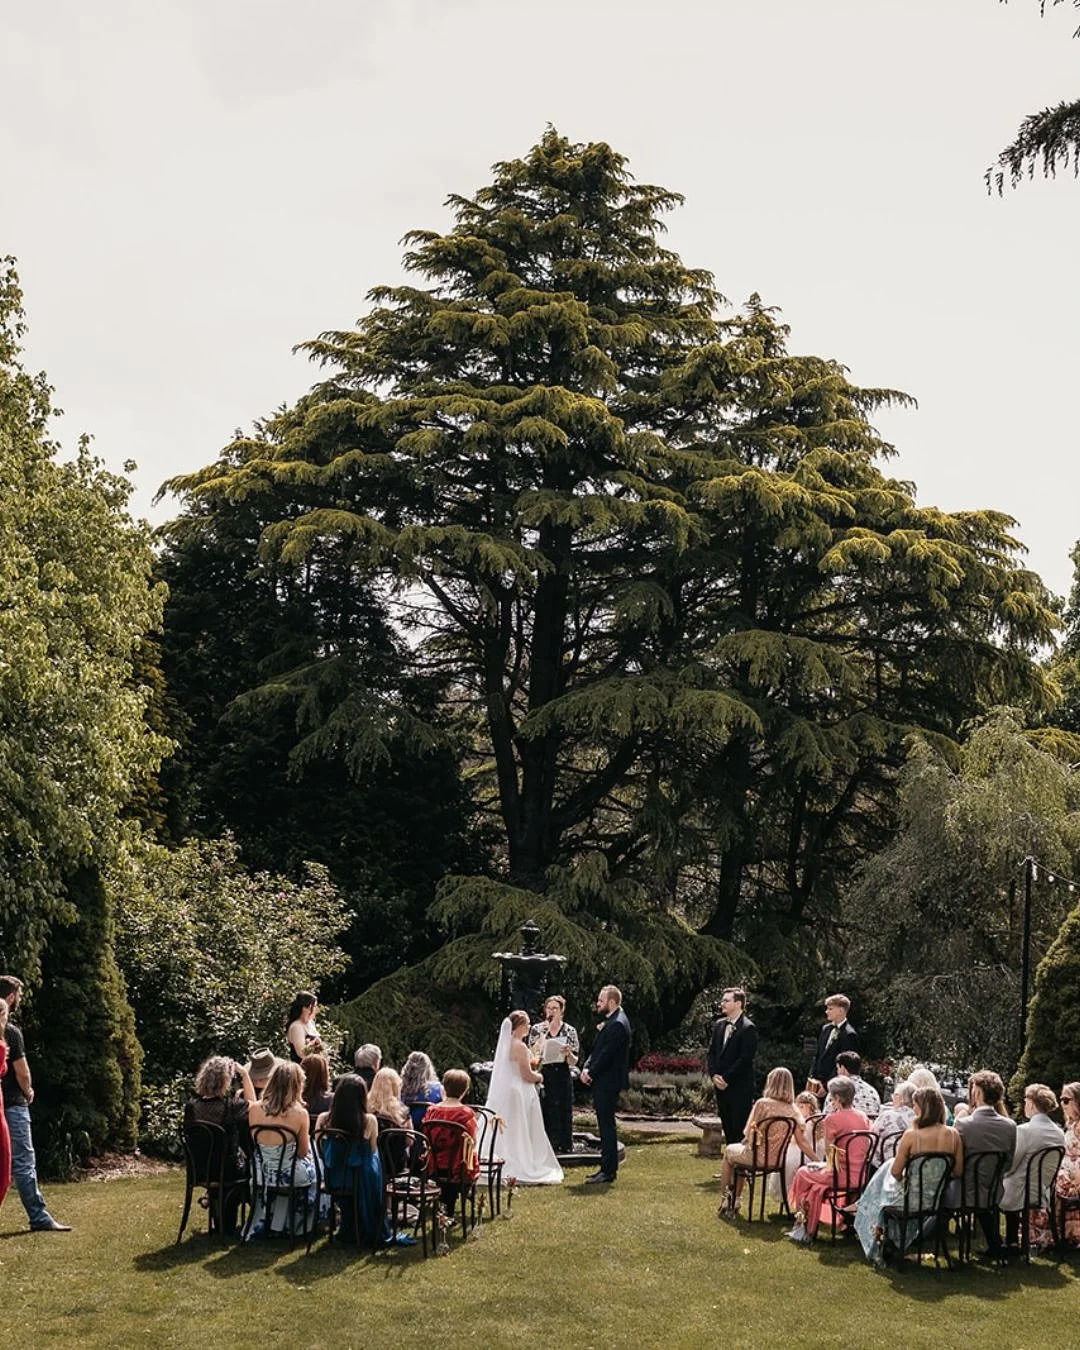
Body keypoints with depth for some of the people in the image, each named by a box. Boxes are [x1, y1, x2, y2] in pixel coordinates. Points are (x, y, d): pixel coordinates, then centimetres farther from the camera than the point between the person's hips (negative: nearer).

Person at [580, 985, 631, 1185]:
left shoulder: (617, 1024, -17)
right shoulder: (610, 1021, 15)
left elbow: (606, 1054, -20)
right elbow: (597, 1049, 16)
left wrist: (591, 1074, -11)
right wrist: (587, 1068, 2)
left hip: (608, 1083, -10)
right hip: (602, 1081, 10)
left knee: (607, 1125, -6)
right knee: (605, 1124, 13)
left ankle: (608, 1170, -3)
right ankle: (606, 1167, 19)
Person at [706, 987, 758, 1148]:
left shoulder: (748, 1029, -10)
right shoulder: (719, 1025, 13)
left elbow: (745, 1059, -15)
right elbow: (711, 1053, 14)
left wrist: (726, 1079, -14)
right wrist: (714, 1075, -1)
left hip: (740, 1087, -7)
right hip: (721, 1086, 7)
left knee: (740, 1129, -7)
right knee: (728, 1128, 10)